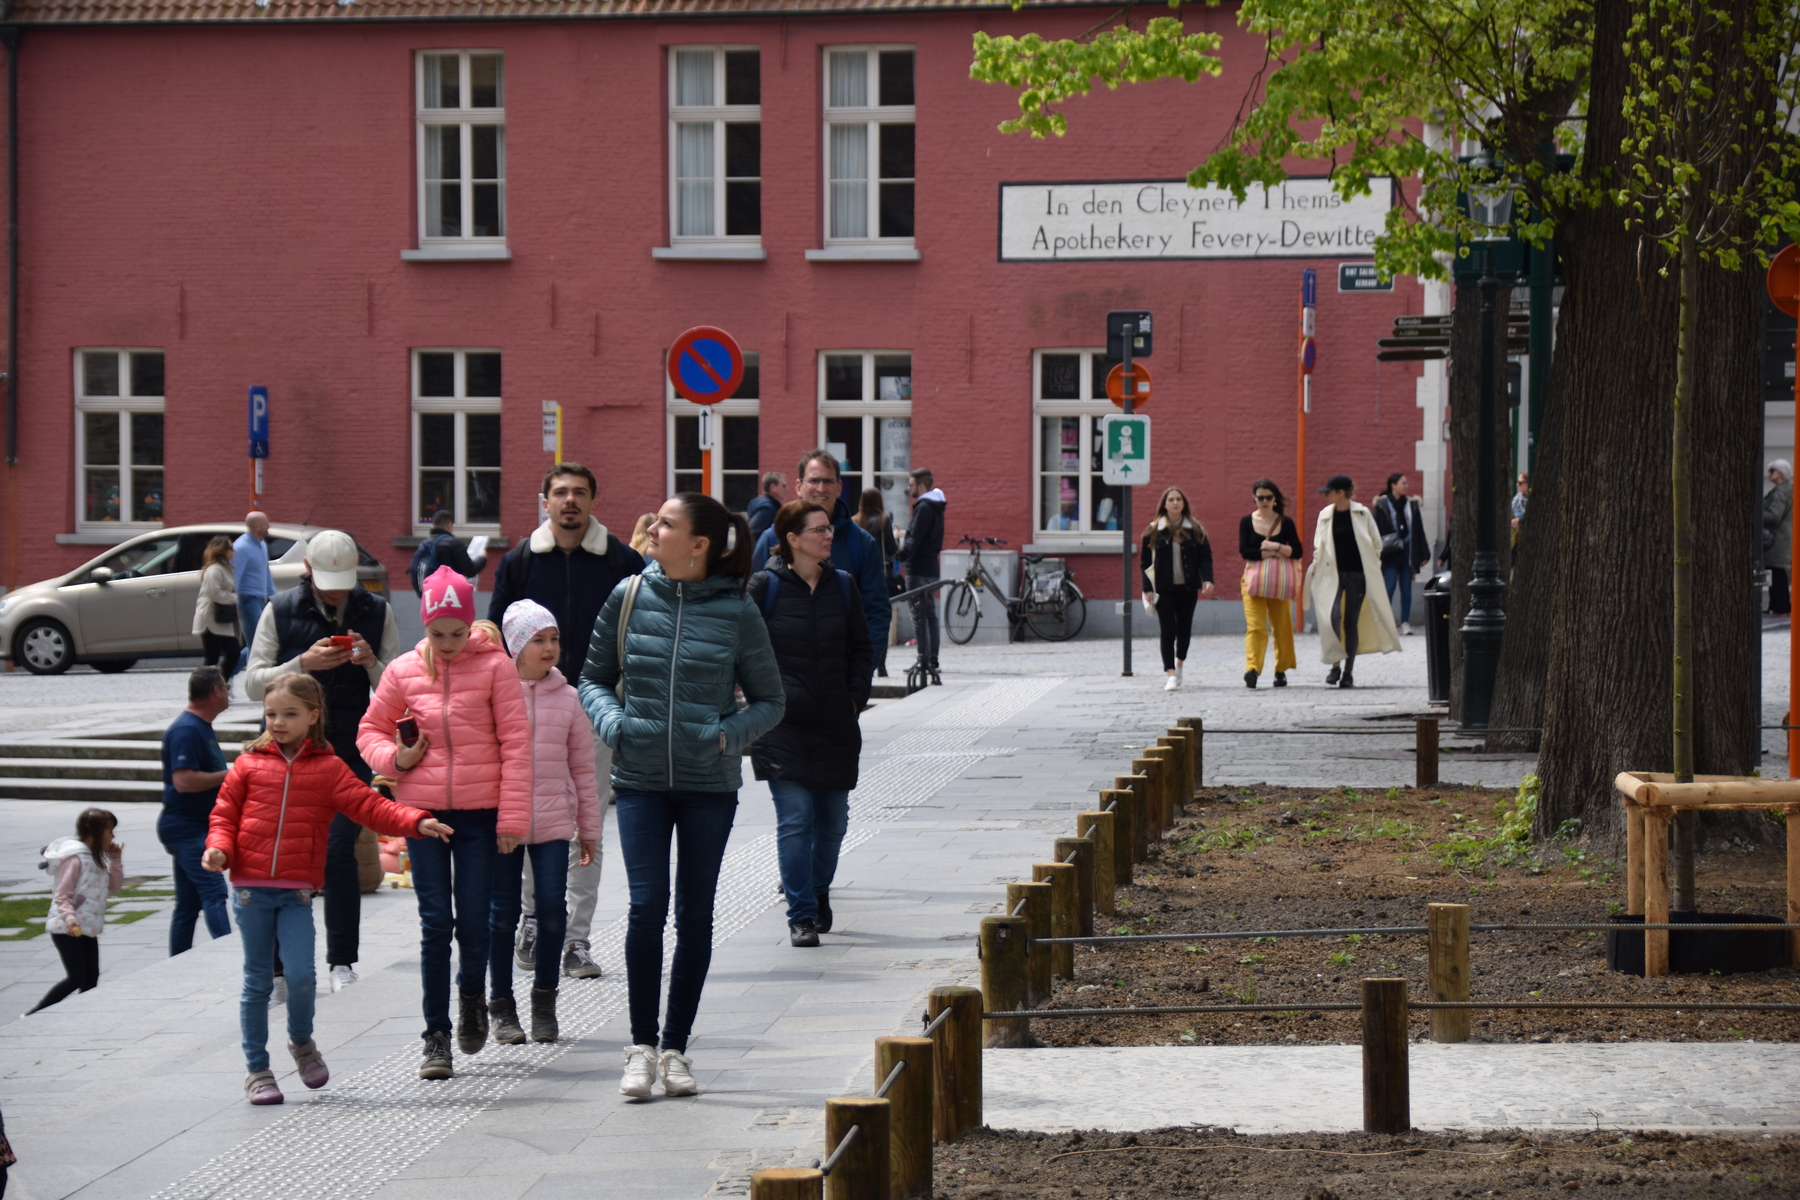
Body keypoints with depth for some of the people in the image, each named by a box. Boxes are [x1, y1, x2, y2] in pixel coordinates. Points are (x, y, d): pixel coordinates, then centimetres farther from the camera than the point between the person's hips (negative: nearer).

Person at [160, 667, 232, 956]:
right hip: (186, 826, -11)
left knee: (189, 904, 12)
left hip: (197, 828, 11)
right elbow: (183, 781, -26)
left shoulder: (202, 727, 18)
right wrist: (230, 775, -20)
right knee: (214, 892, -20)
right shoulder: (186, 730, -16)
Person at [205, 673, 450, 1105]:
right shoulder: (249, 764, 7)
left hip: (297, 891, -1)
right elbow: (224, 814, 9)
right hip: (250, 888, 1)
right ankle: (256, 1069, 15)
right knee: (257, 980, 5)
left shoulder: (329, 769, 6)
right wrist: (218, 848, -10)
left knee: (300, 974, -13)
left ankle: (302, 1041, 16)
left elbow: (370, 806, -2)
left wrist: (416, 822, -16)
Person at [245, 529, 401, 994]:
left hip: (351, 754, 0)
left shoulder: (377, 613, 3)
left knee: (339, 852, -8)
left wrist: (371, 663, -17)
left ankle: (342, 963, 3)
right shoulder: (281, 612, 1)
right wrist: (303, 663, -17)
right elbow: (253, 683, -2)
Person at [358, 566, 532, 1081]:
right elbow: (370, 730, 16)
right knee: (435, 922, -1)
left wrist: (512, 818, -7)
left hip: (480, 813, -1)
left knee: (474, 921, -1)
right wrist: (395, 758, -6)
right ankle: (436, 1036, 7)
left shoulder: (494, 666, -2)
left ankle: (472, 994, 31)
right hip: (424, 810, 1)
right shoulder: (404, 671, 4)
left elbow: (515, 742, -3)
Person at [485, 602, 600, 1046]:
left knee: (552, 910, -1)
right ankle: (501, 1004, 16)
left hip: (553, 823, 2)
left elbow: (582, 768, 10)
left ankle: (545, 999, 16)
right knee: (503, 913, 4)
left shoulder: (566, 698, 6)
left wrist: (588, 829, 10)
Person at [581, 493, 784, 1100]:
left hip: (709, 783, 0)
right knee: (647, 906, -10)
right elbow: (594, 678, 12)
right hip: (641, 780, 0)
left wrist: (729, 733, -11)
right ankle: (641, 1046, 2)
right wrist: (613, 721, -7)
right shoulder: (630, 596, 0)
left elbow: (770, 700, 6)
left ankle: (676, 1047, 17)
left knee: (695, 914, 6)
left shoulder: (736, 612, -3)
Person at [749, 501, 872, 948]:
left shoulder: (842, 585, 8)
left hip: (836, 726, 4)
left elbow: (861, 647, 15)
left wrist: (856, 697, 6)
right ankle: (801, 915, -3)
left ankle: (817, 889, 35)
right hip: (783, 725, -4)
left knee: (833, 819, 10)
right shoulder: (765, 586, -5)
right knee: (795, 819, -9)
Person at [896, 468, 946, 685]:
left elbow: (914, 541, -22)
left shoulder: (924, 508, -14)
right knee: (930, 615, 11)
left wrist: (898, 559, -24)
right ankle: (933, 662, 12)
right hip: (931, 567, 10)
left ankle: (924, 661, -9)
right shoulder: (935, 507, 16)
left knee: (919, 616, -7)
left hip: (919, 569, -10)